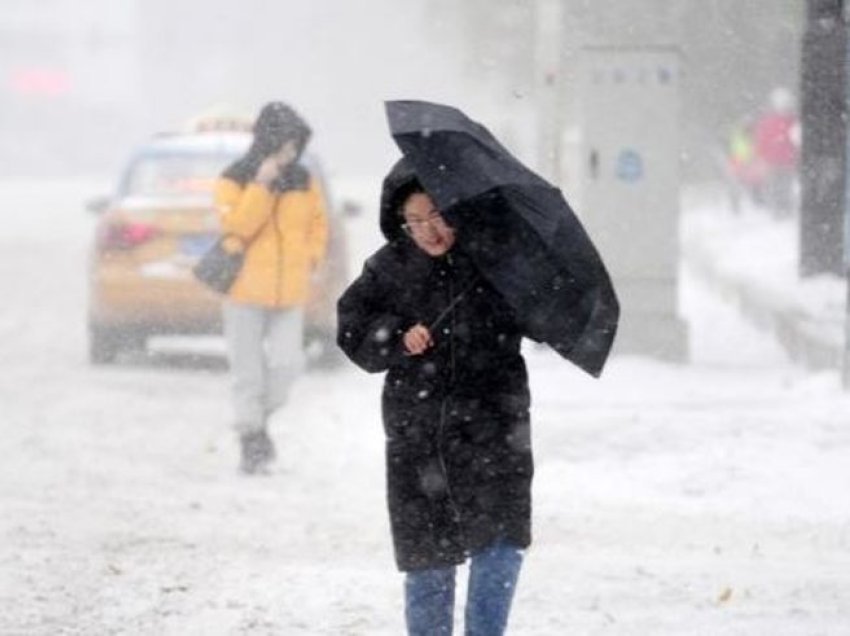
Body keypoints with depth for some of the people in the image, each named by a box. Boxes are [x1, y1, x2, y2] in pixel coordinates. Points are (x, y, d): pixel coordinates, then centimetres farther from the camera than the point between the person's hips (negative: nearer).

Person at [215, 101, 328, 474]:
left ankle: (260, 418, 18)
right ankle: (251, 441, 12)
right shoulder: (233, 182, -6)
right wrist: (261, 186, -23)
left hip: (289, 293, 3)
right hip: (245, 292, -3)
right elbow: (237, 226, -17)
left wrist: (311, 256, 1)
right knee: (248, 370, 0)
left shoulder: (304, 182, 6)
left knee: (287, 363, -9)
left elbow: (318, 222, 17)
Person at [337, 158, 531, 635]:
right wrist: (397, 338, -14)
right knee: (427, 555, 8)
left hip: (492, 421, -1)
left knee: (501, 541, -11)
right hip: (417, 430, 1)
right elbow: (353, 329, 3)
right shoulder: (391, 268, -1)